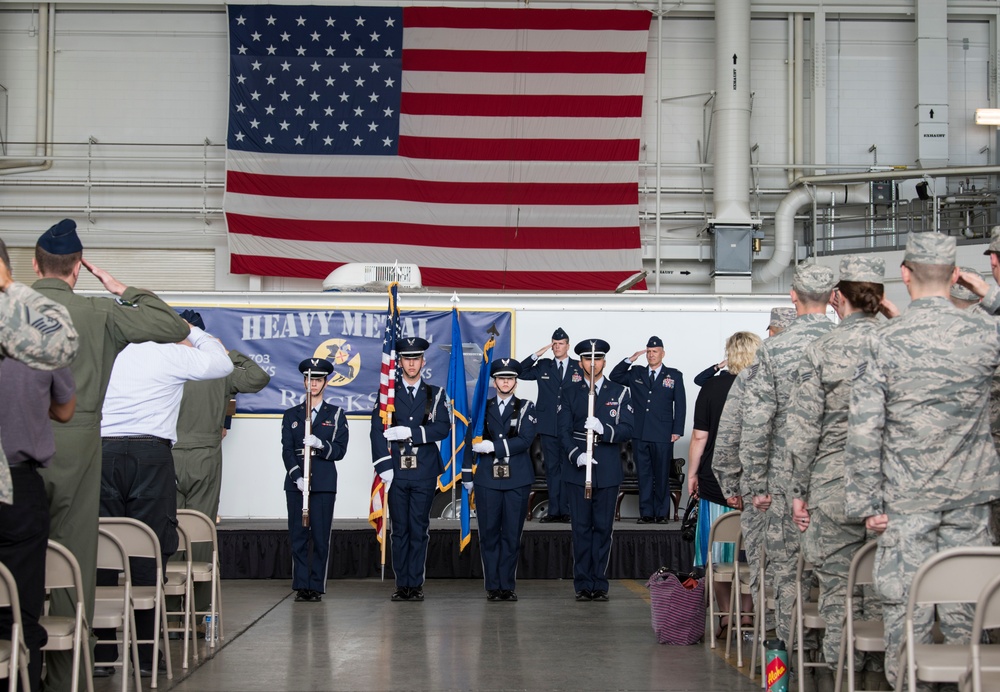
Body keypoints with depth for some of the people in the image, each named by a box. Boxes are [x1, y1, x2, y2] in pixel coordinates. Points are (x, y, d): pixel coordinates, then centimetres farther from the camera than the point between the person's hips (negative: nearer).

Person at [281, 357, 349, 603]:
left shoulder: (336, 414, 10)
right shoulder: (291, 415, 13)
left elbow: (340, 450, 2)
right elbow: (286, 451, 4)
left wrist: (320, 444, -17)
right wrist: (297, 477, -11)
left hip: (324, 483, -1)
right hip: (295, 482, 1)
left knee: (321, 537, -4)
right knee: (298, 536, 0)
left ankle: (317, 587, 1)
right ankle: (301, 586, 5)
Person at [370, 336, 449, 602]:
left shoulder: (435, 394, 9)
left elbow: (443, 428, -3)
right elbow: (378, 430, -1)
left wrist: (410, 432, -14)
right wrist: (384, 467, -11)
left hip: (424, 472, 0)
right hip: (396, 470, 0)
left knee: (419, 529, 1)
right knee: (399, 529, 4)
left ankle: (416, 584, 7)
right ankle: (402, 584, 9)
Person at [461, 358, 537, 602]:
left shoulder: (526, 408, 5)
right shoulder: (482, 407, 10)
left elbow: (525, 441, -9)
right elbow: (471, 442, 11)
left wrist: (493, 446, -14)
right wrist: (467, 474, 7)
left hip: (517, 480, -1)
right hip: (487, 479, 1)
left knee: (512, 534, 1)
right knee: (489, 534, 1)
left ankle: (507, 585, 8)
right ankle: (493, 586, 7)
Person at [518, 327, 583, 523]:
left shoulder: (579, 367, 3)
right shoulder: (543, 366, 9)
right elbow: (520, 374, 2)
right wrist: (535, 356, -9)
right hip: (548, 426, 2)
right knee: (551, 468, 7)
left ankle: (565, 511, 7)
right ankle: (554, 510, 11)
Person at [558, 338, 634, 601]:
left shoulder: (619, 392, 9)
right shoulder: (570, 393, 11)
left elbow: (627, 429, 0)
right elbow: (564, 430, 2)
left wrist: (603, 429, -20)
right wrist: (576, 455, -15)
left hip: (608, 470, 0)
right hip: (577, 470, 0)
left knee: (603, 528, 1)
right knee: (581, 528, 1)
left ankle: (600, 584, 7)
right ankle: (583, 585, 6)